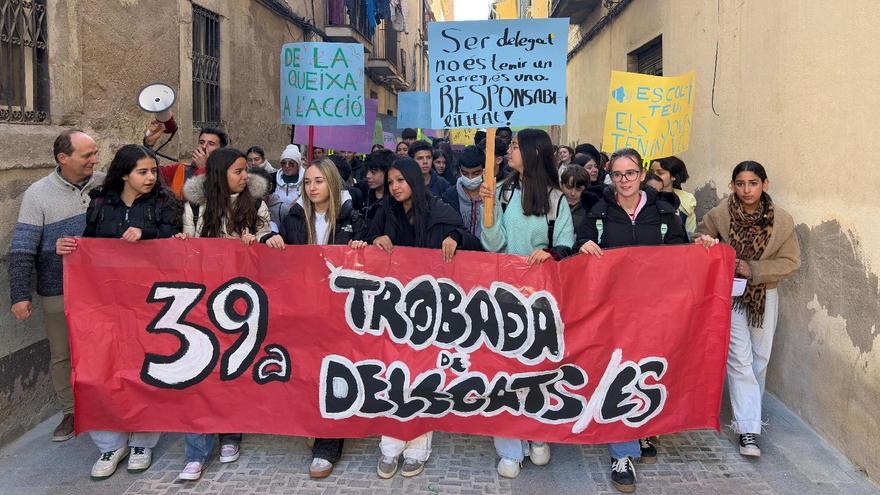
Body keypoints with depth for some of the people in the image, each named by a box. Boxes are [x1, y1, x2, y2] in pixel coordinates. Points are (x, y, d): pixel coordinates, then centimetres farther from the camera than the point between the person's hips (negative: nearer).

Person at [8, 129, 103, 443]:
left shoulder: (104, 184, -2)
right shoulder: (38, 194, -7)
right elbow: (22, 249, -8)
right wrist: (20, 295, -11)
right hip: (59, 293, -1)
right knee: (62, 354, 11)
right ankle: (70, 412, 28)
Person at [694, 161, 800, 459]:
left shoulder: (782, 220, -8)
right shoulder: (719, 215, -11)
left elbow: (791, 262, -5)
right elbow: (698, 242, 4)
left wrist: (753, 270, -17)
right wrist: (705, 244, -20)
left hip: (765, 295, 2)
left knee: (760, 357, 12)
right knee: (740, 358, -6)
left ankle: (750, 410, 35)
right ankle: (748, 429, -4)